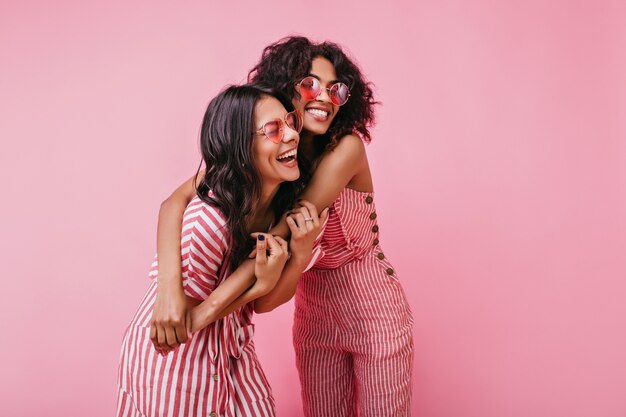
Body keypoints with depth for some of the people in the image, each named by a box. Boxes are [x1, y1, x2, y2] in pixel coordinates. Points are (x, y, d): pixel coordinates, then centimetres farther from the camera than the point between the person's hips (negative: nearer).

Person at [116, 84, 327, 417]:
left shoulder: (283, 201, -10)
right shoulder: (209, 219, -32)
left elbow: (266, 299, -7)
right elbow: (187, 316, -19)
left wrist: (301, 254, -24)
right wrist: (259, 278, -29)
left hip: (230, 347, 7)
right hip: (172, 351, -6)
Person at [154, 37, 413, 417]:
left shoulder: (347, 148, -21)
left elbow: (285, 233, -28)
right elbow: (176, 202, -20)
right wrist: (170, 287, -38)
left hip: (375, 313, -3)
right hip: (316, 317, 3)